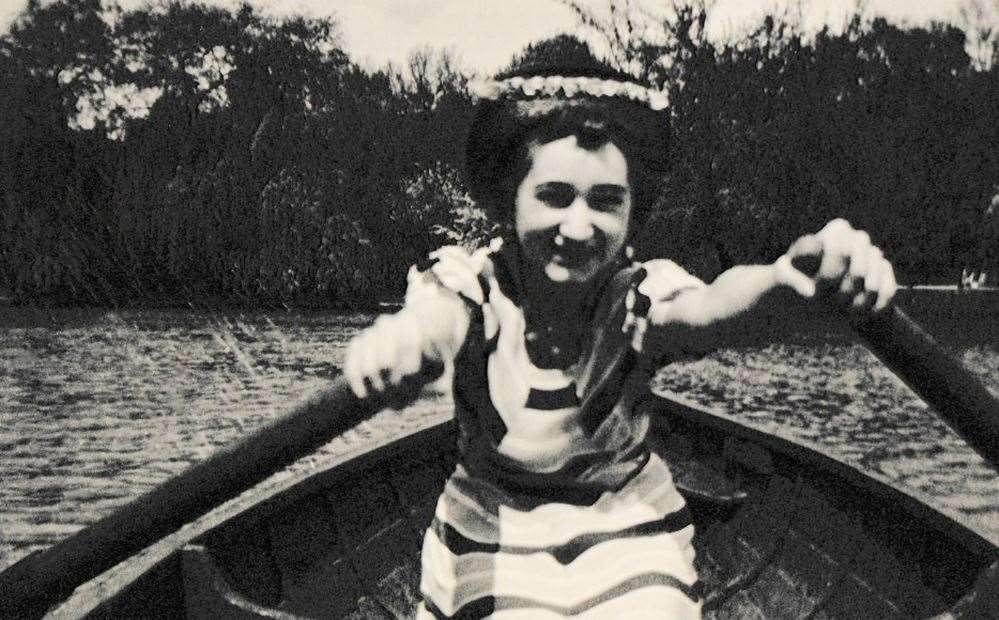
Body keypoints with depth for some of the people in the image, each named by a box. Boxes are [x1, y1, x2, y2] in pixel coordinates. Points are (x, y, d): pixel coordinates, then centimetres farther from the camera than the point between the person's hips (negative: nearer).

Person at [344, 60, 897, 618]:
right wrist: (399, 335, -67)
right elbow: (435, 315, -42)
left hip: (628, 535, 1)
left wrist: (782, 274, -64)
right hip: (494, 536, 0)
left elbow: (707, 307, -41)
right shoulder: (472, 289, -20)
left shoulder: (640, 298, -19)